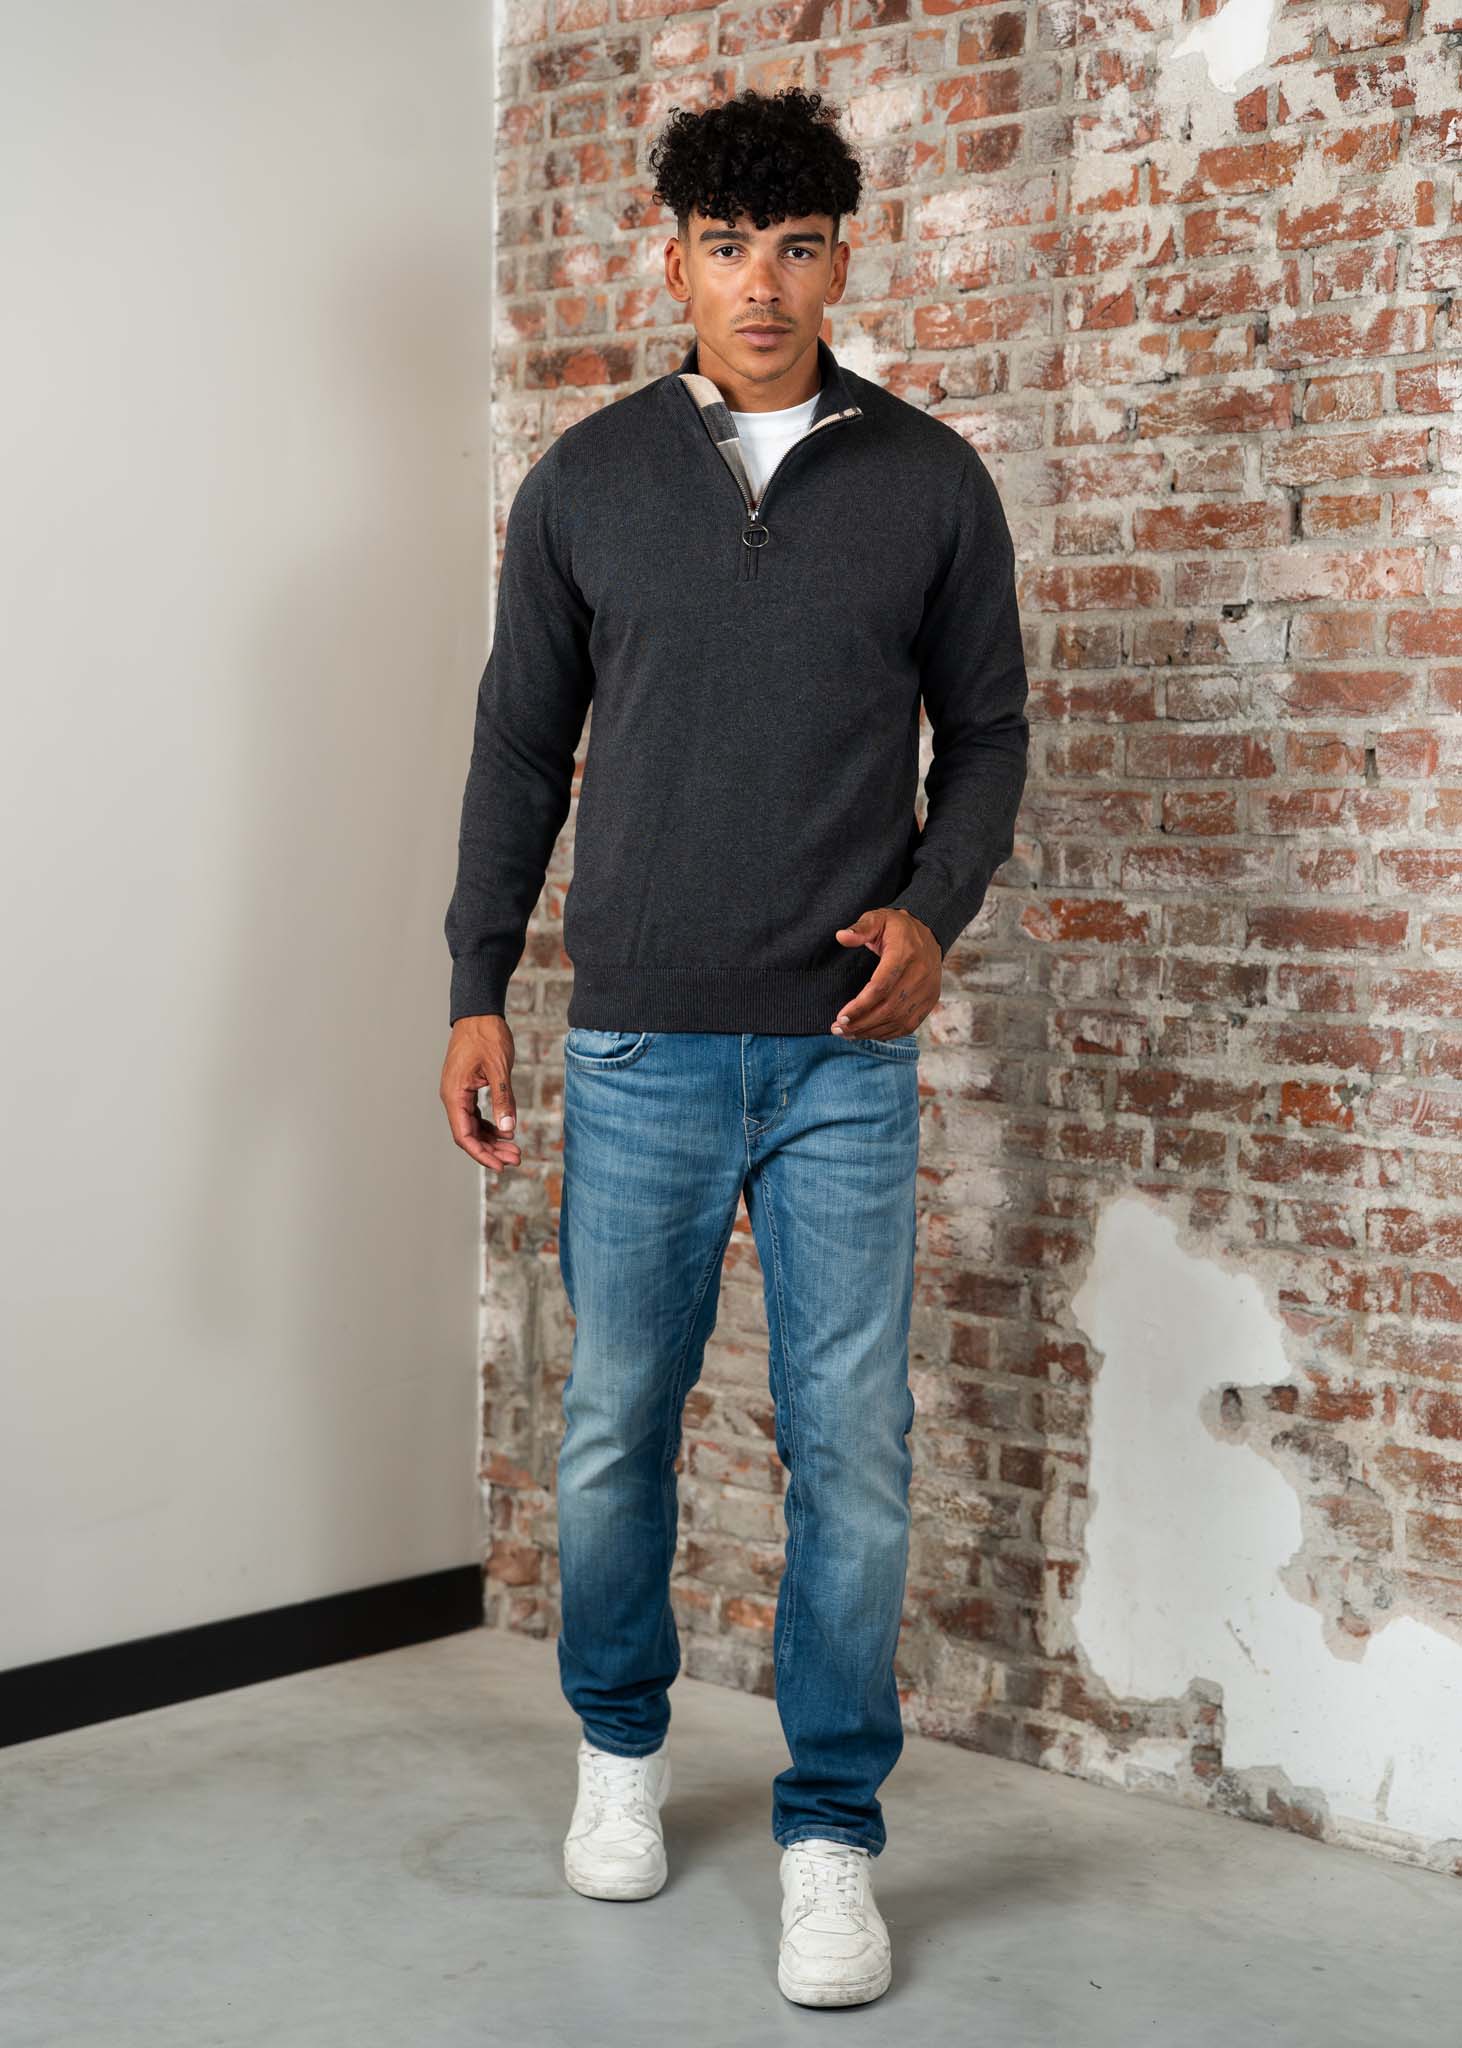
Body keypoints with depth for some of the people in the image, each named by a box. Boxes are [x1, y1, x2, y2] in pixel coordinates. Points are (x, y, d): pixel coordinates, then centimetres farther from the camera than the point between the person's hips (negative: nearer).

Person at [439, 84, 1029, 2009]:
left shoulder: (930, 480, 4)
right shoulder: (588, 479, 4)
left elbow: (986, 728, 10)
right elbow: (521, 749, 8)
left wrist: (934, 910, -8)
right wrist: (477, 991, 3)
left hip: (848, 1053, 0)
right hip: (639, 1045, 1)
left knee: (852, 1443, 0)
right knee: (617, 1420, 10)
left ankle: (831, 1833, 14)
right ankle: (621, 1745, 34)